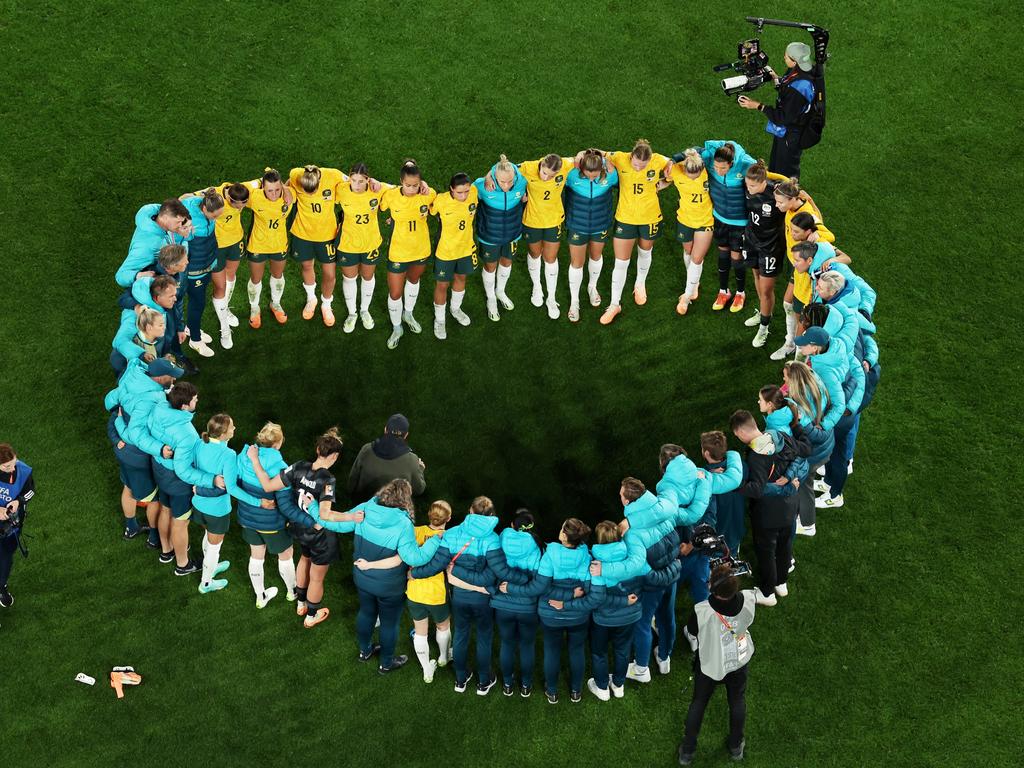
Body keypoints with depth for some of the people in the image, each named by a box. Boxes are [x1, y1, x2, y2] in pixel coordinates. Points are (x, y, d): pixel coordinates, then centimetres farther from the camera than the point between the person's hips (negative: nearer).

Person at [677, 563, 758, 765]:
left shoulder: (701, 612, -39)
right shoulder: (748, 600, -31)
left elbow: (691, 634, -17)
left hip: (709, 664, -2)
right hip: (739, 661, 2)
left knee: (698, 702, 23)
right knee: (737, 700, 27)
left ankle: (688, 751, 40)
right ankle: (736, 746, 48)